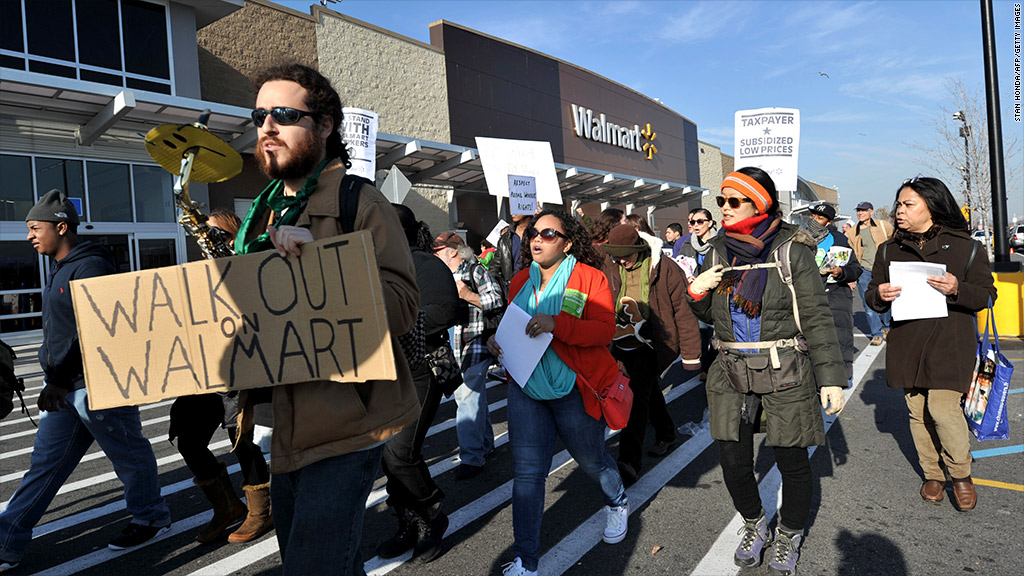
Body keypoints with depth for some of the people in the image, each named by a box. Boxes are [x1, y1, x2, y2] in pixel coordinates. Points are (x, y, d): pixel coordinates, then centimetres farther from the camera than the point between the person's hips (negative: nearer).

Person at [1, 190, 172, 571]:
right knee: (44, 463, 13)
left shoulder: (91, 266, -15)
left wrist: (60, 379, -22)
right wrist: (54, 380, 21)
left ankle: (151, 519, 22)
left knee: (129, 454, 5)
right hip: (63, 387, 10)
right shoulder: (59, 269, 16)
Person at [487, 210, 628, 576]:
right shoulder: (521, 281, 9)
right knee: (527, 471, -1)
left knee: (592, 460, 18)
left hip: (574, 389, -3)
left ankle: (617, 504, 52)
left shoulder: (589, 277, -7)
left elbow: (604, 328, -18)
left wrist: (556, 324, -31)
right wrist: (496, 341, -1)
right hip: (526, 387, 4)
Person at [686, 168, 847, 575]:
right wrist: (696, 293, -8)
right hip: (732, 372, 4)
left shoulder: (791, 253, -8)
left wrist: (830, 378, -11)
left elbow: (817, 319, -7)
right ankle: (754, 526, 35)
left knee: (792, 460, 8)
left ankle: (790, 535, 35)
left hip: (785, 373, -3)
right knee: (733, 461, 6)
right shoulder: (718, 252, 5)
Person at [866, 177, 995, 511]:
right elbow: (873, 295, 11)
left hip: (950, 344, -3)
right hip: (906, 345, 3)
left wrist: (957, 290, -20)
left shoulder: (966, 248, 0)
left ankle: (961, 475, 16)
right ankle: (932, 474, 28)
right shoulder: (889, 250, 8)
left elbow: (986, 295, 1)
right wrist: (879, 295, -13)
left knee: (944, 410, -10)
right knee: (918, 412, 9)